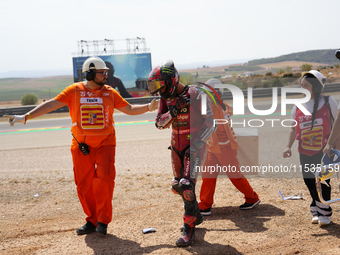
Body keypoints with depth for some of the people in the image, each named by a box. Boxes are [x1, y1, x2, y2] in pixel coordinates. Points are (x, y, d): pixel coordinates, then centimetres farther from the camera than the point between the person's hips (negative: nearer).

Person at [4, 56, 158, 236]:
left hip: (104, 144, 0)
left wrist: (148, 107, -6)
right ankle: (92, 220, 21)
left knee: (104, 179, -16)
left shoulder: (110, 93, 4)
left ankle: (103, 221, -3)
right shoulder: (74, 91, -2)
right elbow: (52, 104, -8)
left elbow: (129, 109, 10)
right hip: (81, 147, 0)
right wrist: (25, 117, -16)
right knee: (84, 186, 5)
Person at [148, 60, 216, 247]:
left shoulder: (194, 95, -18)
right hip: (176, 147, 7)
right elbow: (159, 123, 0)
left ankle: (189, 229, -6)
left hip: (194, 146, -7)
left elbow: (209, 123, -16)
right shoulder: (166, 98, 2)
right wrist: (172, 112, -19)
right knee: (177, 186, 14)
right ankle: (195, 216, 37)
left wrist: (196, 145, -23)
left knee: (187, 186, -16)